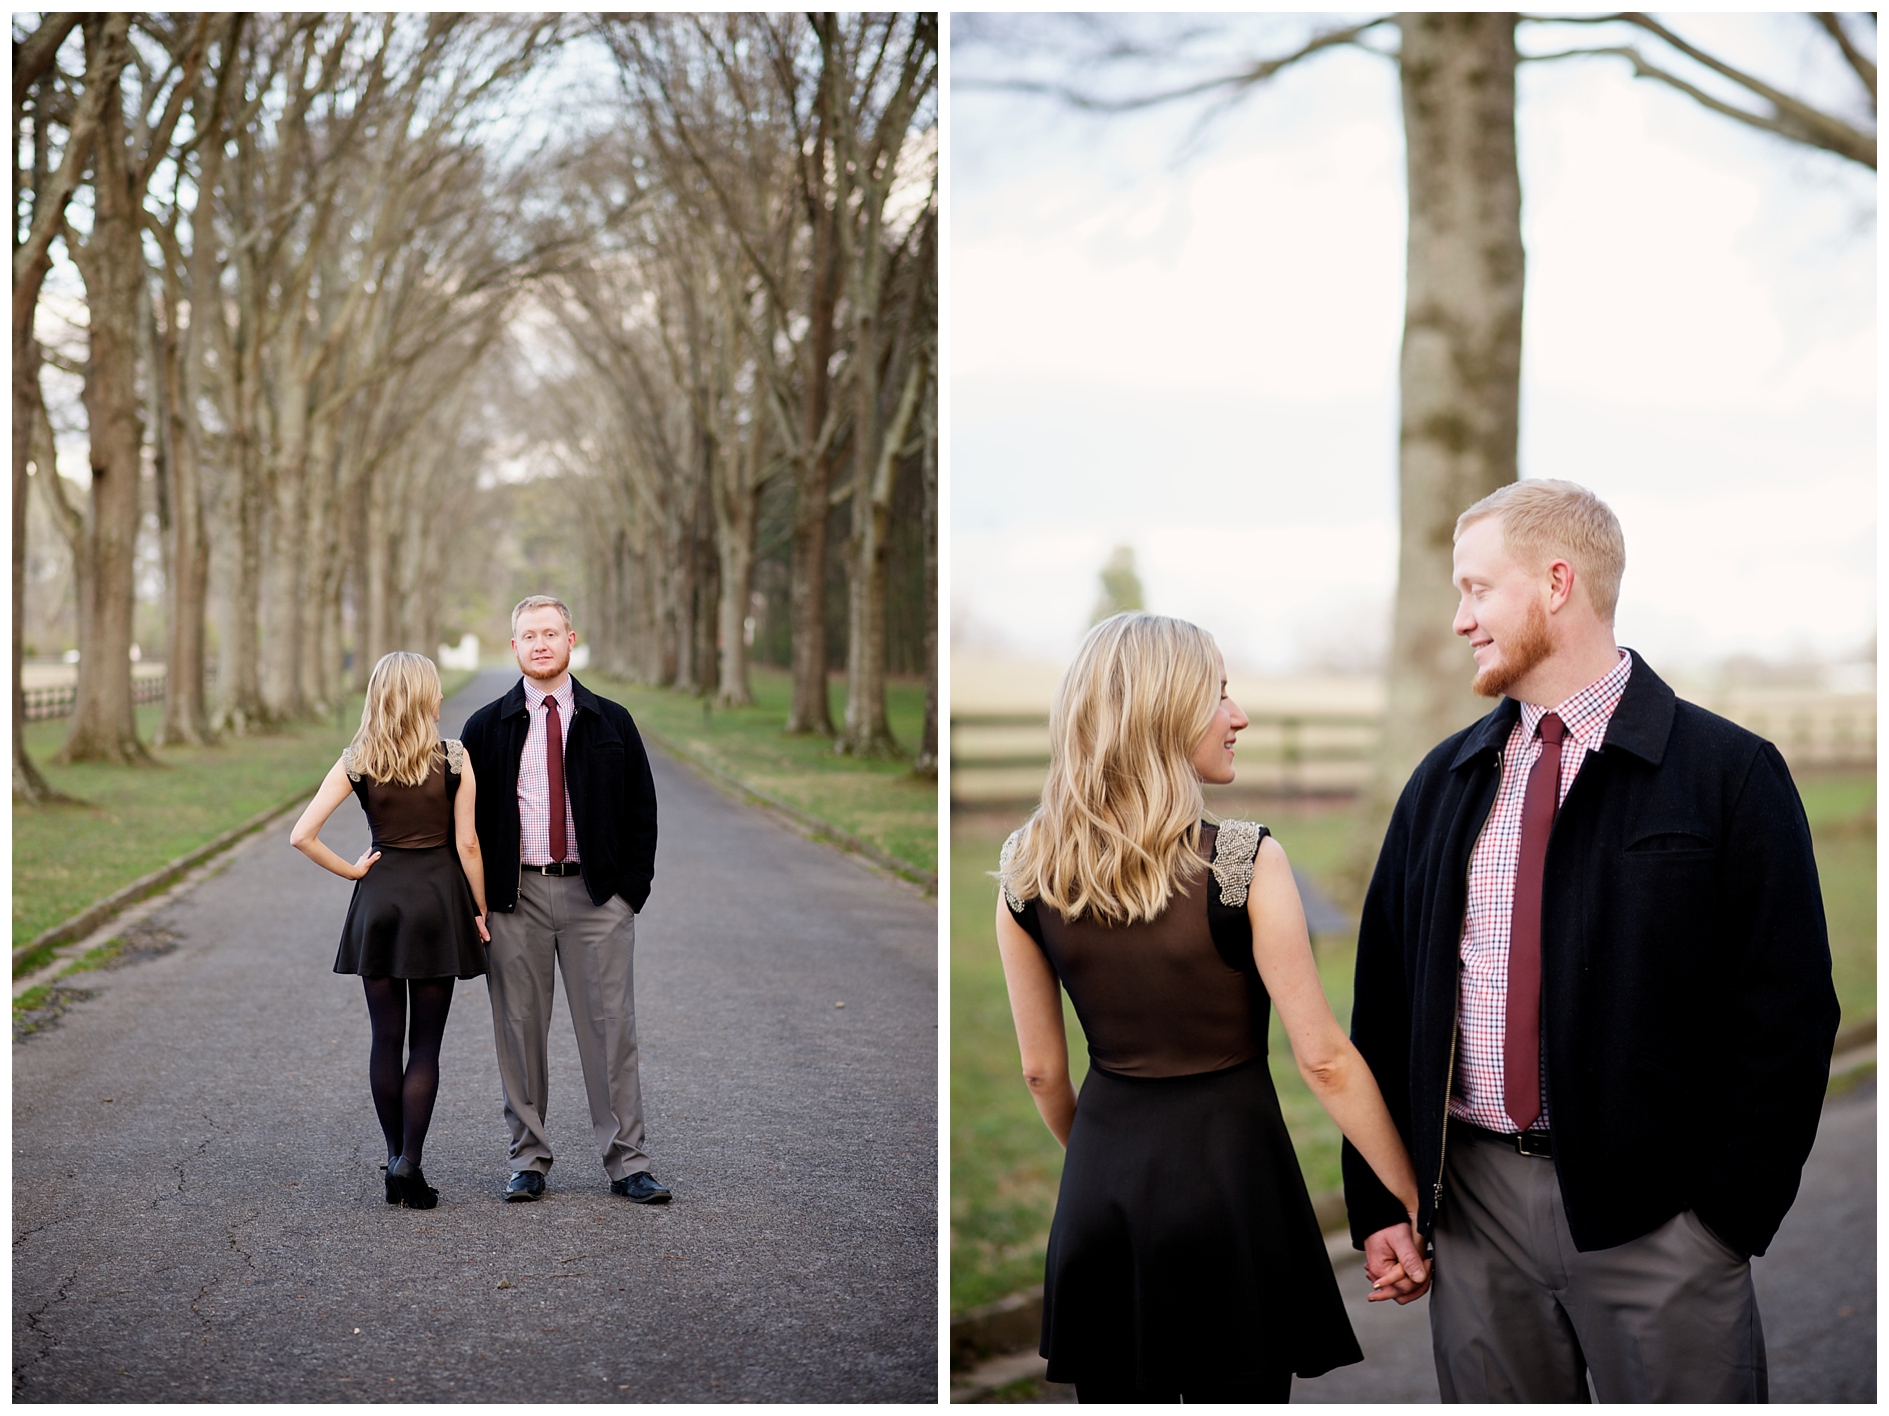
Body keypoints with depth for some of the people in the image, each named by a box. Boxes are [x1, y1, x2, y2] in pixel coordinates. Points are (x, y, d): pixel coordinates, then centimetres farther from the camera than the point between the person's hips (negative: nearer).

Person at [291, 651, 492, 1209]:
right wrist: (481, 911, 4)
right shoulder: (455, 760, -6)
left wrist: (351, 871, 5)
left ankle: (395, 1163, 14)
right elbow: (467, 844, -5)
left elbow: (302, 836, -8)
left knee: (386, 1038, 10)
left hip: (378, 899, 2)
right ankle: (409, 1163, -5)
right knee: (425, 1043, 3)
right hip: (438, 898, -2)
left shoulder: (356, 763, -1)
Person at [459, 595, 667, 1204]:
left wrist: (631, 889, 0)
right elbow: (466, 817, 7)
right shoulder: (487, 727, 6)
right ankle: (528, 1160, 15)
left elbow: (641, 810, 8)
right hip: (515, 897, 0)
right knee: (520, 1032, 4)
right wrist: (477, 900, 0)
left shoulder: (611, 722, 7)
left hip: (596, 896, 0)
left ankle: (627, 1163, 4)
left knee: (611, 1029, -1)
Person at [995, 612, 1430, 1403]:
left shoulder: (1028, 870, -3)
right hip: (1227, 1171, -4)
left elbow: (1041, 1068, 5)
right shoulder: (1246, 862, -16)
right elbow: (1323, 1058, -14)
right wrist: (1416, 1200, -5)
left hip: (1099, 1184, 4)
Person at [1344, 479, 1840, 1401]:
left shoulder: (1728, 773, -4)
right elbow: (1382, 1001, 10)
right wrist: (1379, 1202, 4)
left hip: (1653, 1216, -4)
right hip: (1474, 1198, 4)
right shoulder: (1443, 782, 10)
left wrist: (1730, 1213, -11)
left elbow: (1786, 1014, -6)